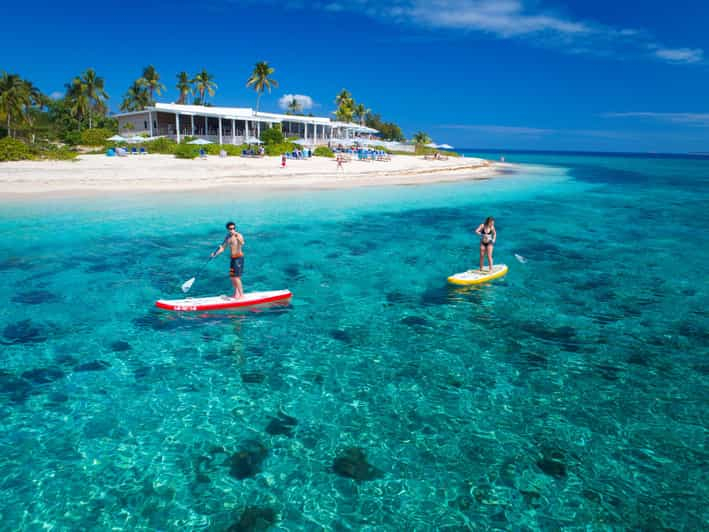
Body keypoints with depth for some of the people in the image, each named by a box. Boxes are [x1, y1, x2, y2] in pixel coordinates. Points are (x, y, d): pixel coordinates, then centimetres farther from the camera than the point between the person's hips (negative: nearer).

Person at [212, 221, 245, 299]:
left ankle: (241, 295, 1)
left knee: (236, 277, -9)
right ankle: (236, 294, 25)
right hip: (233, 258, 8)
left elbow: (242, 243, -36)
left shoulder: (239, 236, -15)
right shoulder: (227, 237, 8)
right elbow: (223, 247, 15)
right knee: (232, 277, 13)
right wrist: (216, 253, 2)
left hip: (239, 258, -8)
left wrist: (239, 239, -56)